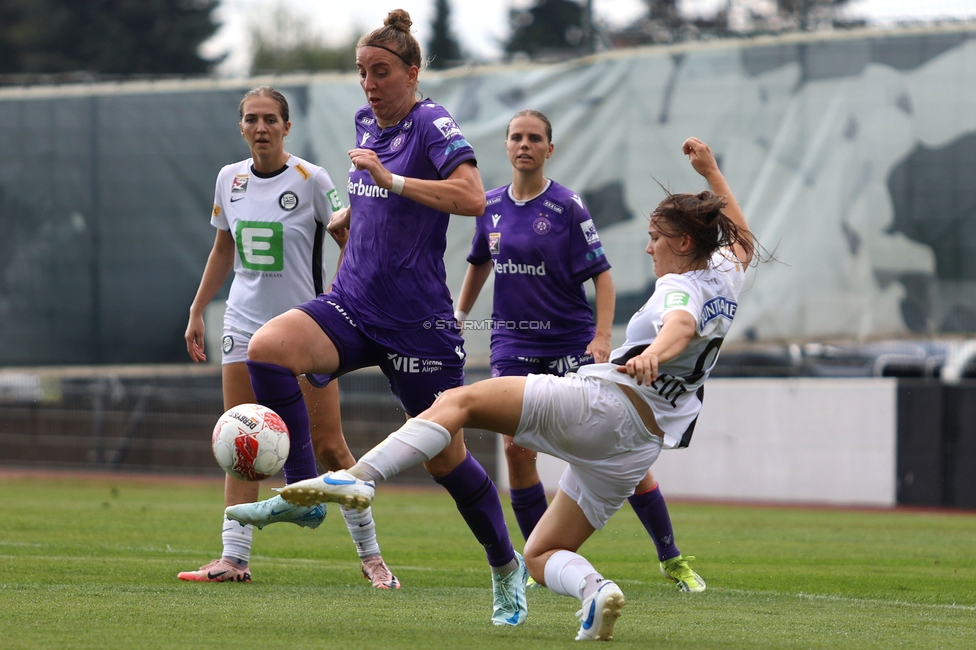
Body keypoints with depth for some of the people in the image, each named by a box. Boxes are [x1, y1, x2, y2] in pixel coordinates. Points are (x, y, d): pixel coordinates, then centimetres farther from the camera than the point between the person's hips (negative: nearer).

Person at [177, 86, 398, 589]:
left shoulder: (310, 180, -9)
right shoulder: (230, 179, 6)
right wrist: (196, 312, 16)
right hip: (244, 323, 4)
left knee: (329, 447, -5)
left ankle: (370, 555, 4)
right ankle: (234, 557, 1)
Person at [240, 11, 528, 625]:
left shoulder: (433, 124, -12)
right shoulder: (366, 121, 10)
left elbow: (473, 198, -30)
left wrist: (391, 180, -31)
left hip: (419, 321, -6)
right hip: (352, 305, 6)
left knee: (445, 458, 5)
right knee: (266, 348, -24)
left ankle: (507, 566, 28)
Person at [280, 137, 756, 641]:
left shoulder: (680, 288, -3)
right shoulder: (726, 276, 20)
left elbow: (681, 324, -28)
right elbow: (741, 238, 43)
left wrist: (653, 354, -48)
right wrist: (711, 173, 47)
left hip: (604, 403, -8)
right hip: (639, 446, 8)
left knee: (458, 401, -10)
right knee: (540, 557, 13)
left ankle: (360, 476, -30)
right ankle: (592, 588, -19)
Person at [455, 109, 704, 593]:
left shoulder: (566, 206, -7)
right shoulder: (492, 206, 6)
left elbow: (601, 275, -8)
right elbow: (481, 262, 25)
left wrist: (602, 337, -19)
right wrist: (459, 315, 28)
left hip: (571, 343, -4)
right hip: (514, 344, 4)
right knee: (516, 448, -11)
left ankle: (671, 560, 6)